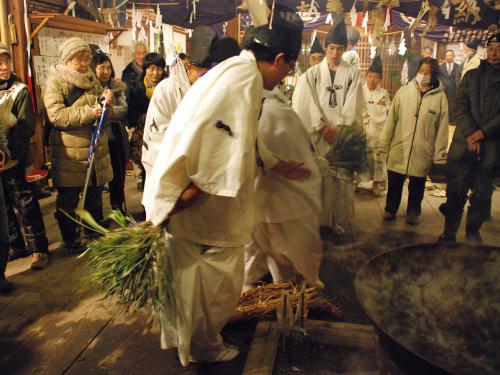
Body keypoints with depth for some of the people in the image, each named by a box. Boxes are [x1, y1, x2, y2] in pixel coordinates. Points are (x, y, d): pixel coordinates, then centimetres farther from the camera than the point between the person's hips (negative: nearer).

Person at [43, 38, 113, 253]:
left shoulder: (92, 80, 13)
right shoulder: (55, 81, -8)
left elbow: (105, 114, 17)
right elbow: (56, 115, -20)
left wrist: (106, 102, -6)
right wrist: (89, 112, -25)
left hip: (96, 149, 6)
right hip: (69, 152, -6)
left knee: (95, 195, 18)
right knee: (68, 199, 7)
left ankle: (95, 232, 36)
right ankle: (70, 239, 25)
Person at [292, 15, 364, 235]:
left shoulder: (352, 74, 6)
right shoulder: (312, 74, 4)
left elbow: (352, 107, -1)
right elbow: (307, 104, -5)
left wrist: (338, 128, -11)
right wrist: (323, 128, -11)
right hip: (319, 135, -1)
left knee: (341, 176, 4)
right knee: (317, 177, -1)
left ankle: (336, 219, 16)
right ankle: (317, 219, 11)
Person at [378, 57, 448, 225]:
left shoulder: (440, 97, -4)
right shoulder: (403, 92, -1)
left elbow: (442, 127, -2)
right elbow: (391, 119, 1)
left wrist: (440, 155, -2)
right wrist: (383, 145, 0)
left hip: (423, 152, 0)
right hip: (399, 148, 1)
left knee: (417, 185, 13)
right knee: (394, 183, 11)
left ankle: (413, 212, 34)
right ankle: (391, 209, 33)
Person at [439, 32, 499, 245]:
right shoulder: (472, 76, 11)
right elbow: (460, 106, 2)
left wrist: (483, 132, -13)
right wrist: (470, 134, -10)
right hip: (464, 142, 1)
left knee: (482, 193, 6)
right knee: (455, 190, 1)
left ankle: (473, 232, 21)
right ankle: (449, 231, 12)